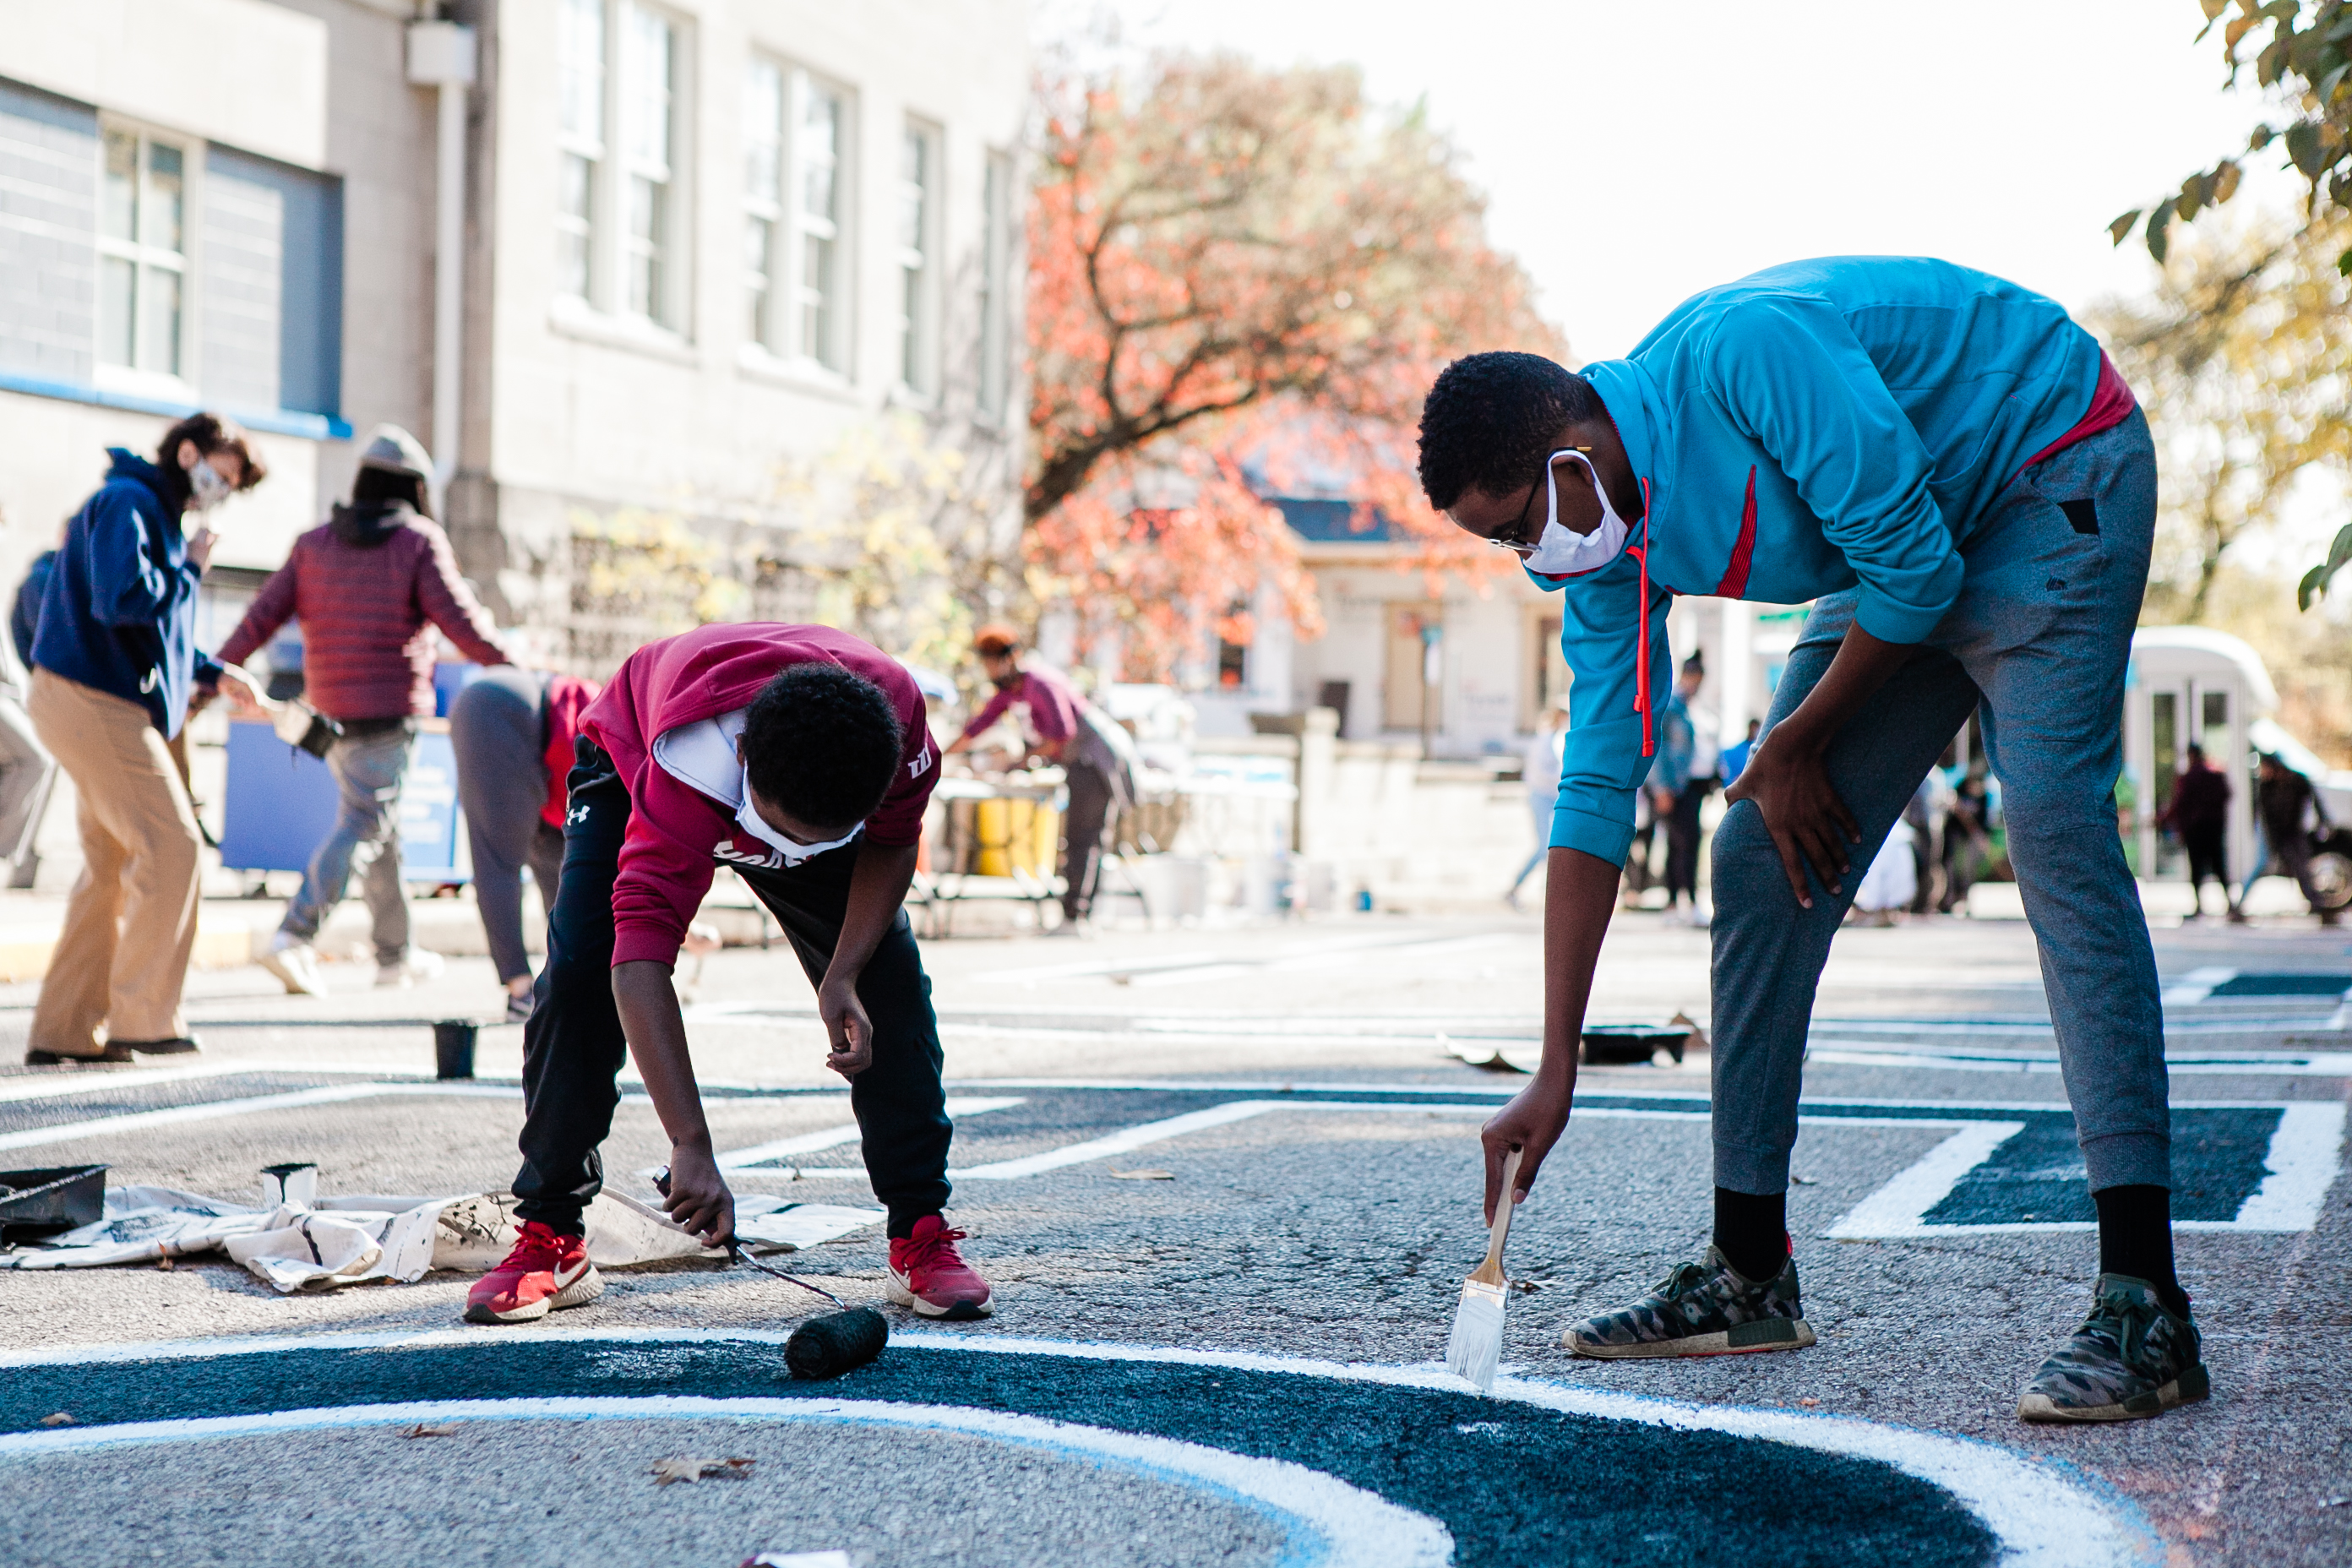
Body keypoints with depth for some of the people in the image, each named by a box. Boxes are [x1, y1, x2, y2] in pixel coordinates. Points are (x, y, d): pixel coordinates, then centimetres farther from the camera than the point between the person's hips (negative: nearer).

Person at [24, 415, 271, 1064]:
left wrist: (213, 673, 13)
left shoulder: (162, 517, 21)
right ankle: (143, 1015, -6)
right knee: (171, 846, -10)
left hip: (102, 703, 11)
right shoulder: (126, 504, -11)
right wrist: (191, 568, -12)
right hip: (96, 701, -11)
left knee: (113, 862, 12)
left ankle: (66, 1029, 14)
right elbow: (122, 600, -25)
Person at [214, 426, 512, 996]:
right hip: (389, 710, -6)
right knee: (362, 824, -7)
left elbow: (263, 615, 4)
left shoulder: (315, 543, 9)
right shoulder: (420, 542, -4)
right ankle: (293, 937, -23)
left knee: (379, 820, 18)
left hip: (331, 707, 6)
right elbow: (458, 619, -11)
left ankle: (396, 953, 25)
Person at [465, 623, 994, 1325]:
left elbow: (891, 845, -14)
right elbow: (642, 957, -53)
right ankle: (548, 1241, -7)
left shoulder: (899, 723, -37)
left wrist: (843, 977, -28)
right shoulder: (688, 769, -49)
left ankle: (921, 1235, -2)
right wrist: (692, 1150, -58)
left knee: (889, 982, -12)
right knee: (579, 974, -20)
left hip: (823, 785, 3)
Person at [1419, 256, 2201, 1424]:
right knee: (1761, 862, -1)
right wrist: (1554, 1075, -7)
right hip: (1904, 551, 8)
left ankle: (2142, 1305, -28)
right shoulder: (1611, 550, -7)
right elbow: (1596, 792, -5)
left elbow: (1915, 563, -27)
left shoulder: (1745, 352, -32)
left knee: (2053, 829, -24)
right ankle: (1749, 1275, 7)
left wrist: (1798, 745, -12)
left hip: (2055, 482, -8)